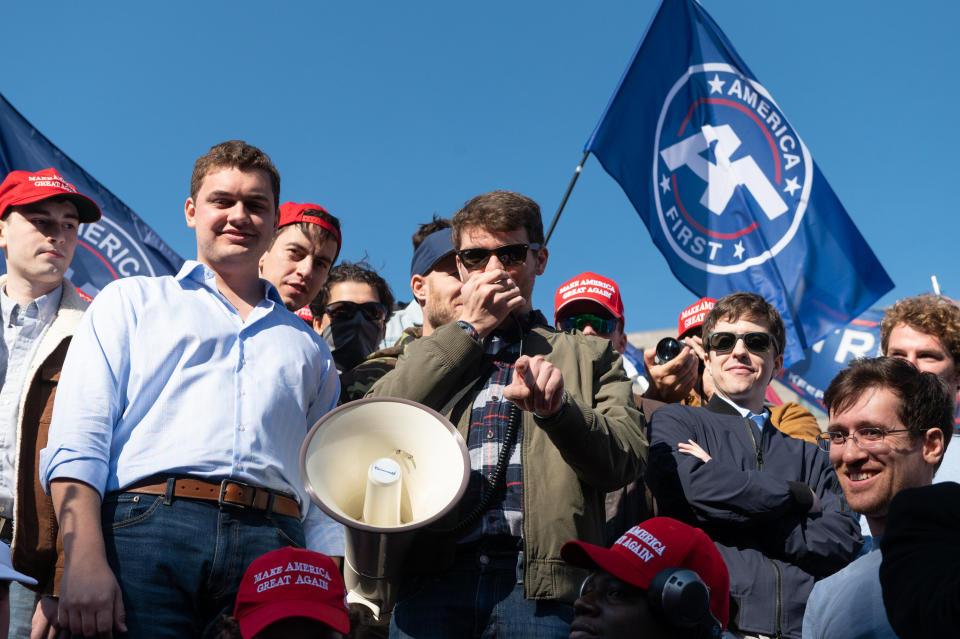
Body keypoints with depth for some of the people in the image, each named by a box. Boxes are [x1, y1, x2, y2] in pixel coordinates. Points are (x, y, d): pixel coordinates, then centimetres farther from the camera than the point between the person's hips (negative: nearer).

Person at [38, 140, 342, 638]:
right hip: (146, 526, -2)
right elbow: (77, 442, 4)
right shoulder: (131, 301, 19)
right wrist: (84, 561, -12)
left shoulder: (307, 345, 27)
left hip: (273, 541, 2)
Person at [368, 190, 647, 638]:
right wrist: (468, 327, 5)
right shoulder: (429, 354, 23)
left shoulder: (588, 356, 19)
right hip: (435, 572, 1)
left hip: (538, 574, -1)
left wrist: (558, 407, -13)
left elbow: (626, 461, 5)